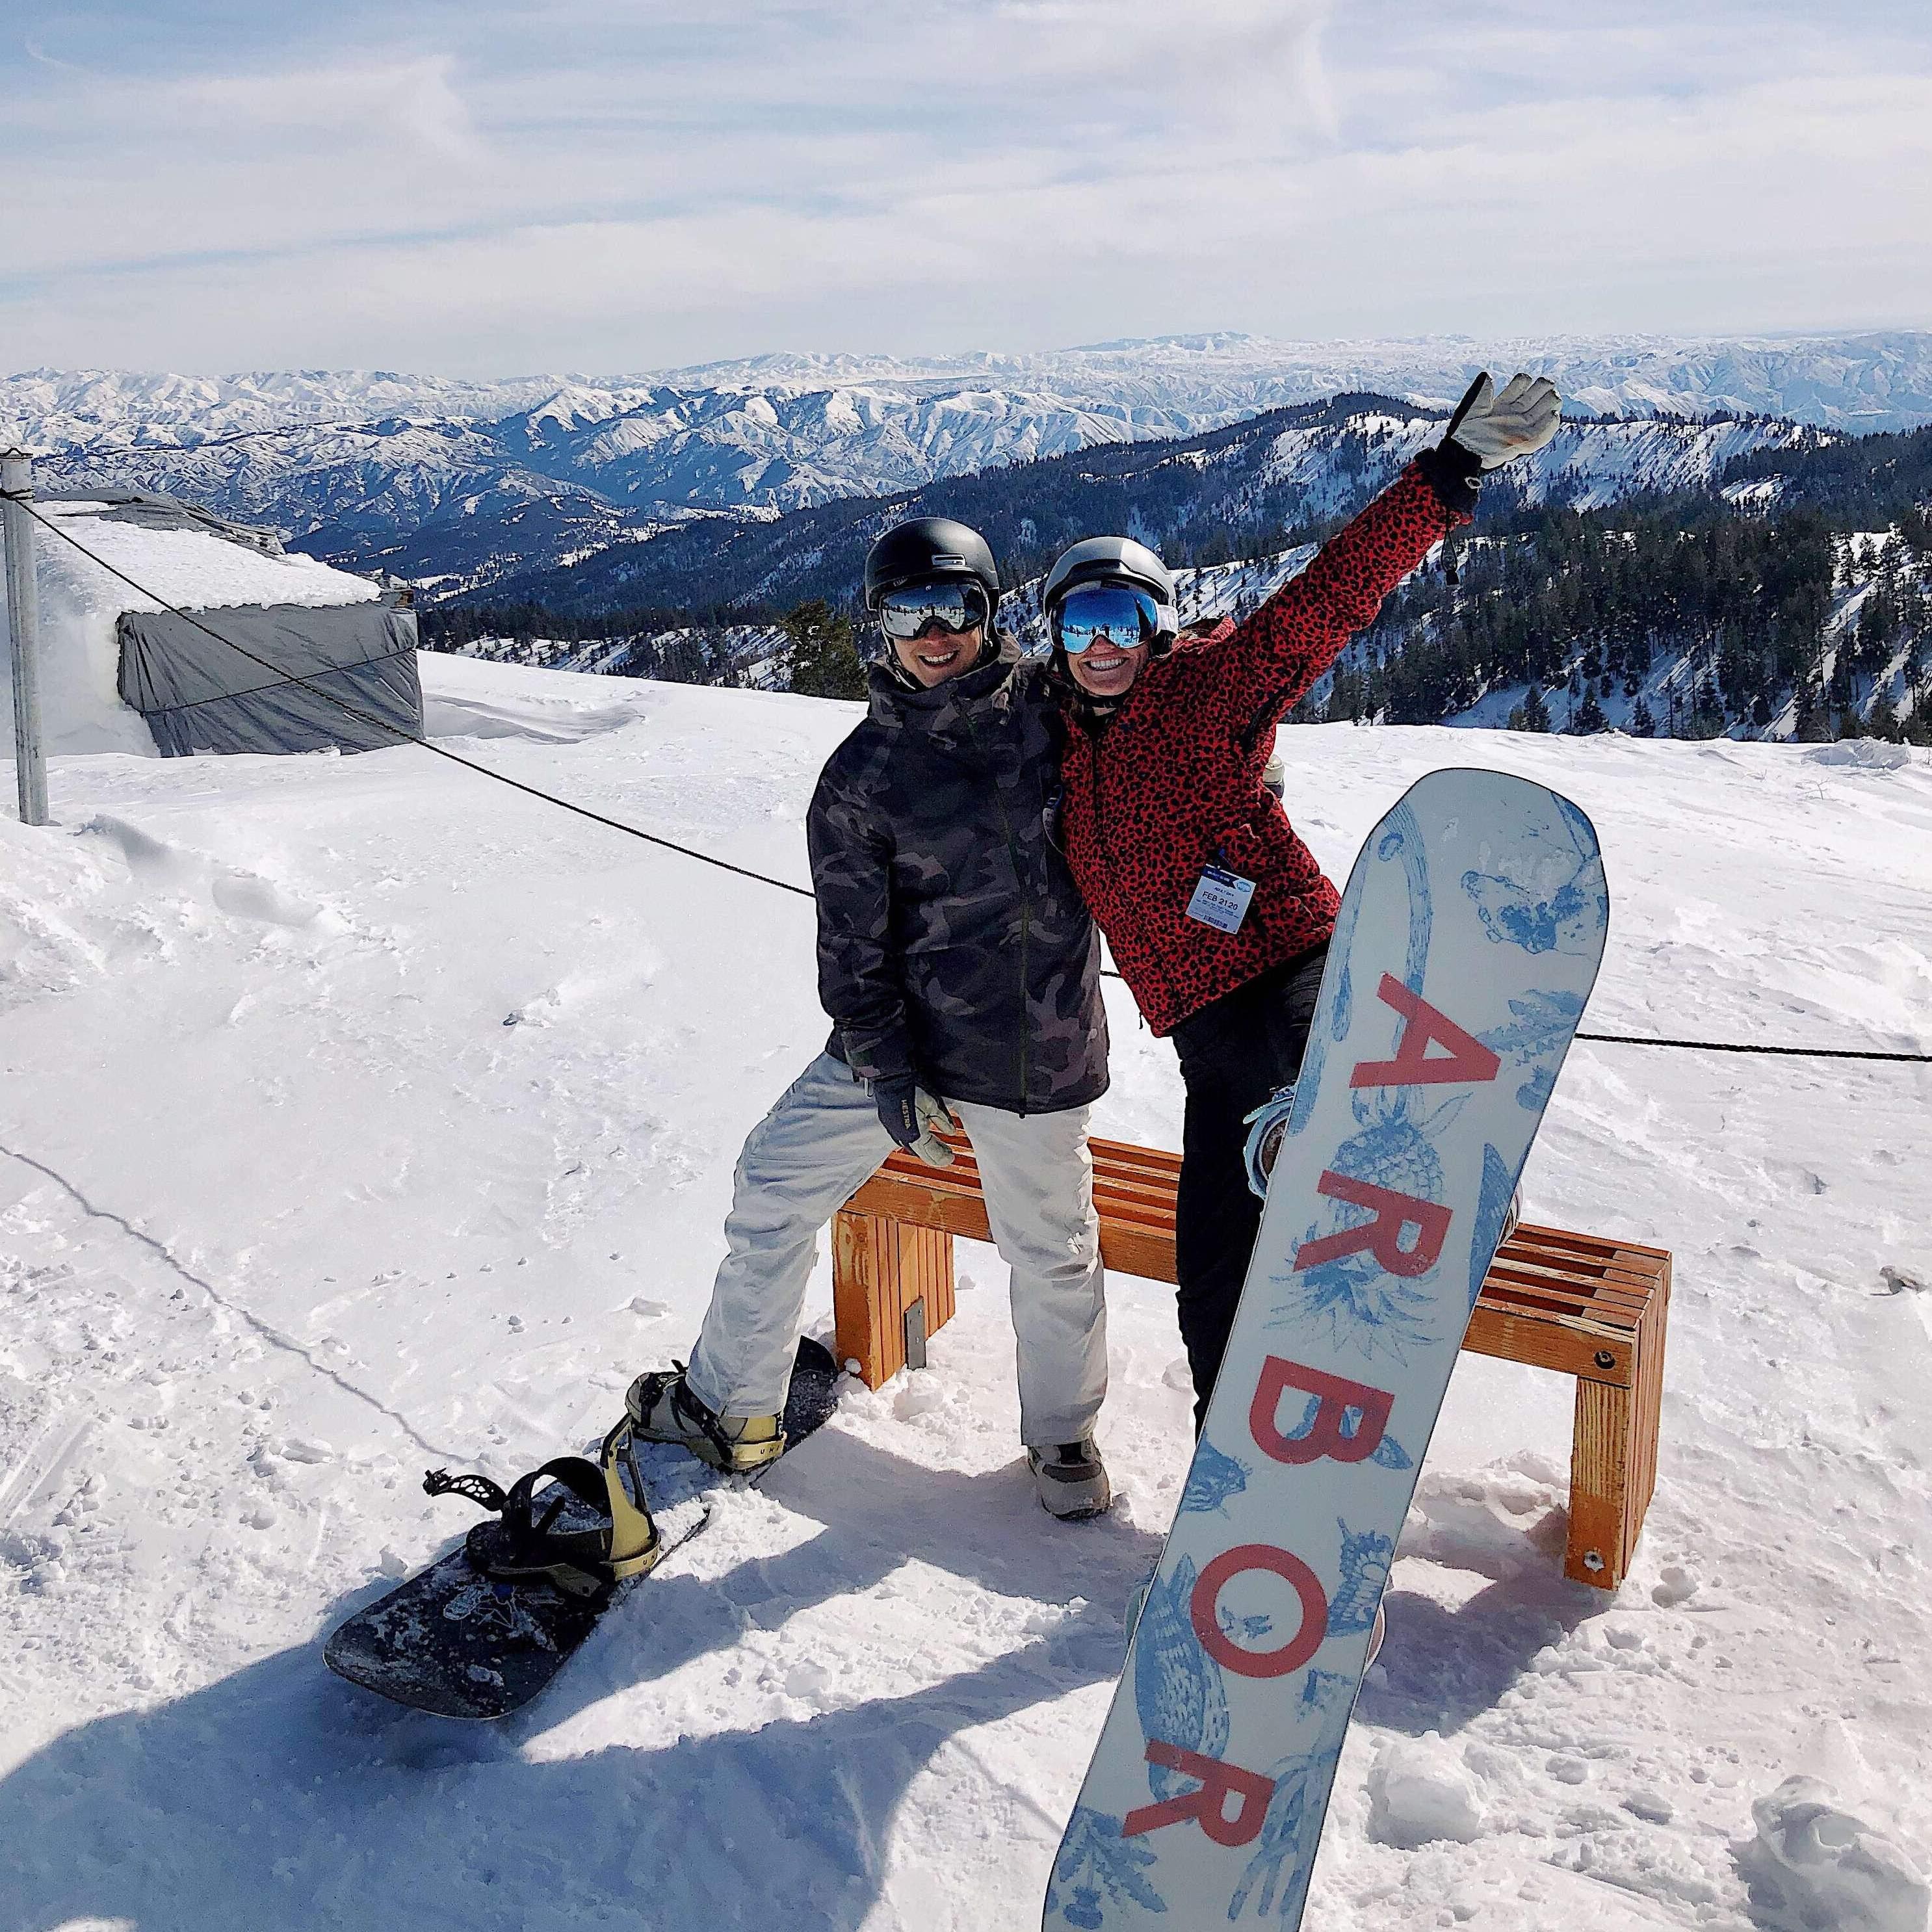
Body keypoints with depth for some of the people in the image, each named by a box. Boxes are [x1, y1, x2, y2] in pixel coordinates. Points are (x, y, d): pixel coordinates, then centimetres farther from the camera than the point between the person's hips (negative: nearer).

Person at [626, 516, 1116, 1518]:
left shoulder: (1049, 702, -5)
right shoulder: (862, 774, -7)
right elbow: (854, 946, -7)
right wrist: (888, 1072, -13)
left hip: (1042, 1049, -1)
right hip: (901, 1034, 1)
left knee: (1052, 1246, 9)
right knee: (775, 1186, 8)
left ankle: (1063, 1436, 35)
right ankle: (733, 1406, 29)